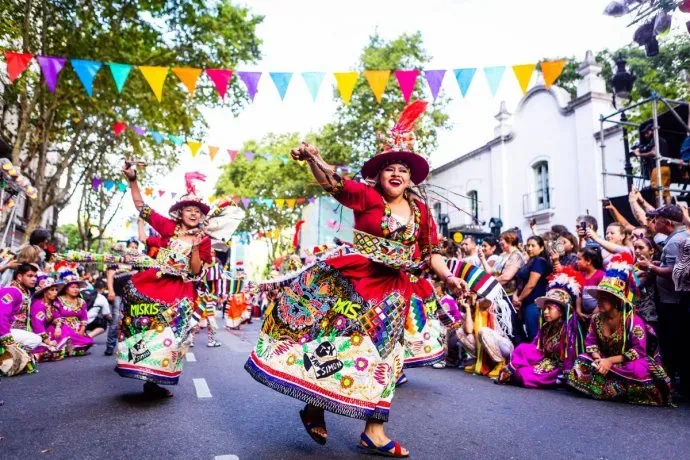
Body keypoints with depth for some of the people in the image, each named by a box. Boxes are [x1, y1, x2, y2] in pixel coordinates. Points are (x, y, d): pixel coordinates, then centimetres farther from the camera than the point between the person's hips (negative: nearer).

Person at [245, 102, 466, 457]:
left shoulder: (420, 211, 9)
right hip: (354, 281, -4)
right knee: (335, 341, -1)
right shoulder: (367, 196, -3)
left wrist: (448, 277, -3)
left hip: (395, 290, 4)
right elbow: (334, 183, -19)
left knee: (381, 353, 8)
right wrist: (312, 158, -37)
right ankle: (314, 407, 23)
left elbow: (430, 251, 12)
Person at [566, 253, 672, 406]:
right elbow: (590, 342, 0)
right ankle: (621, 390, -19)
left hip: (628, 364, -5)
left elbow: (639, 351, -21)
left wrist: (610, 361, -27)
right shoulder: (596, 318, -1)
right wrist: (598, 359, -23)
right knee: (580, 366, -20)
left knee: (638, 370, -38)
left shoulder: (633, 320, -17)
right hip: (605, 361, 5)